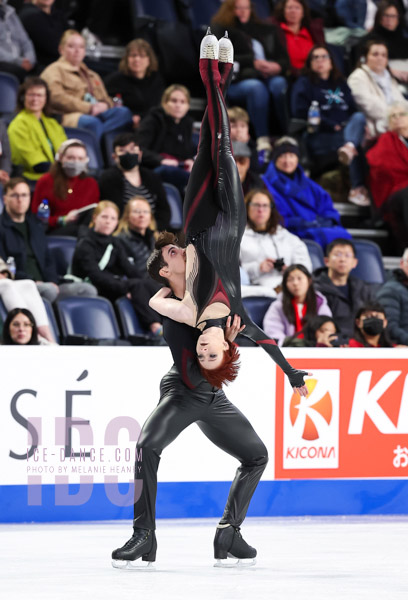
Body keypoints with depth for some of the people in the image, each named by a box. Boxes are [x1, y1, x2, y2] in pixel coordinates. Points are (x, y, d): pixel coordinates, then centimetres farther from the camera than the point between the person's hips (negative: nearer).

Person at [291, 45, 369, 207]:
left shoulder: (341, 84, 31)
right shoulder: (304, 84, 14)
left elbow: (354, 110, 24)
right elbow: (300, 112, -3)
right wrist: (332, 126, -11)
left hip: (345, 130, 5)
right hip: (318, 137, -5)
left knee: (359, 117, -29)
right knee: (357, 143, -31)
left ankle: (348, 148, -56)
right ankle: (357, 188, -42)